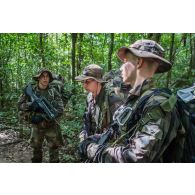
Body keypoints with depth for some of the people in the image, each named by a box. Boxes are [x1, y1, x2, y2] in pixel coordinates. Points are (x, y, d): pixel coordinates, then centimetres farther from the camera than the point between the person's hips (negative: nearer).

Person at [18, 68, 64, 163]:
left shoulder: (53, 92, -7)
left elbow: (60, 109, -13)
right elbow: (20, 105, -1)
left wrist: (42, 117, -22)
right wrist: (31, 105, -23)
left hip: (51, 126, -1)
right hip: (36, 126, 2)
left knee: (54, 149, 7)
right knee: (36, 149, 18)